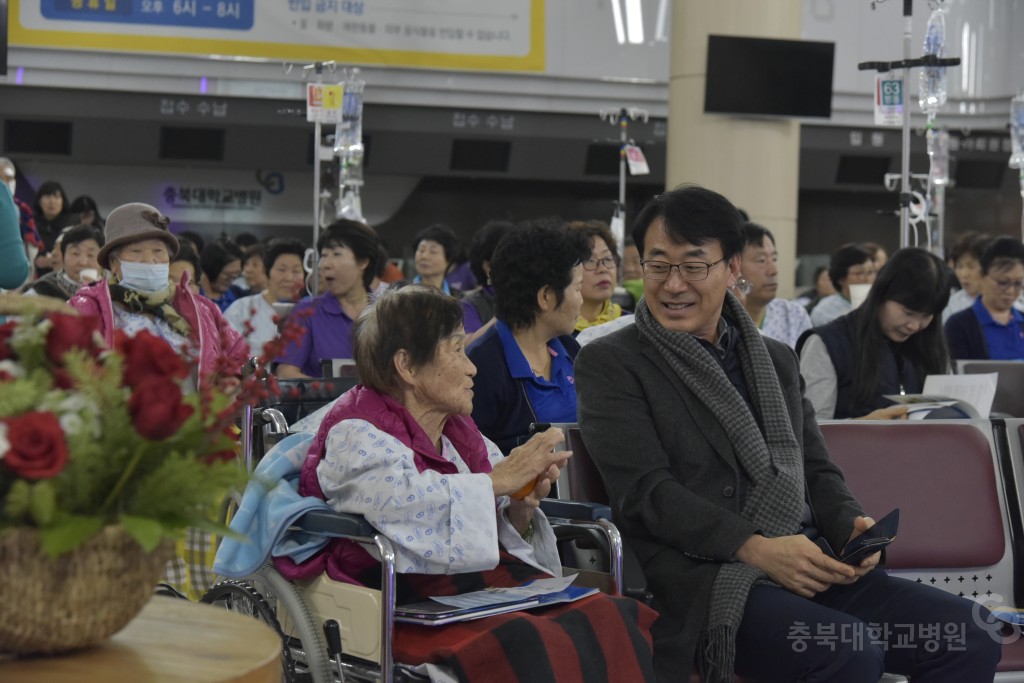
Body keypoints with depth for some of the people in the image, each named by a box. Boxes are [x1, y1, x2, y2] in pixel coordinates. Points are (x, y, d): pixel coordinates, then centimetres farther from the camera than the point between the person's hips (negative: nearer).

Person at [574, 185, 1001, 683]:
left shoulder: (776, 360, 21)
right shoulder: (609, 365, 2)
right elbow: (645, 490, -8)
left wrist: (850, 529, -3)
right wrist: (755, 548, -19)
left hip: (807, 569, 6)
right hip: (698, 577, -6)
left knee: (969, 636, -14)